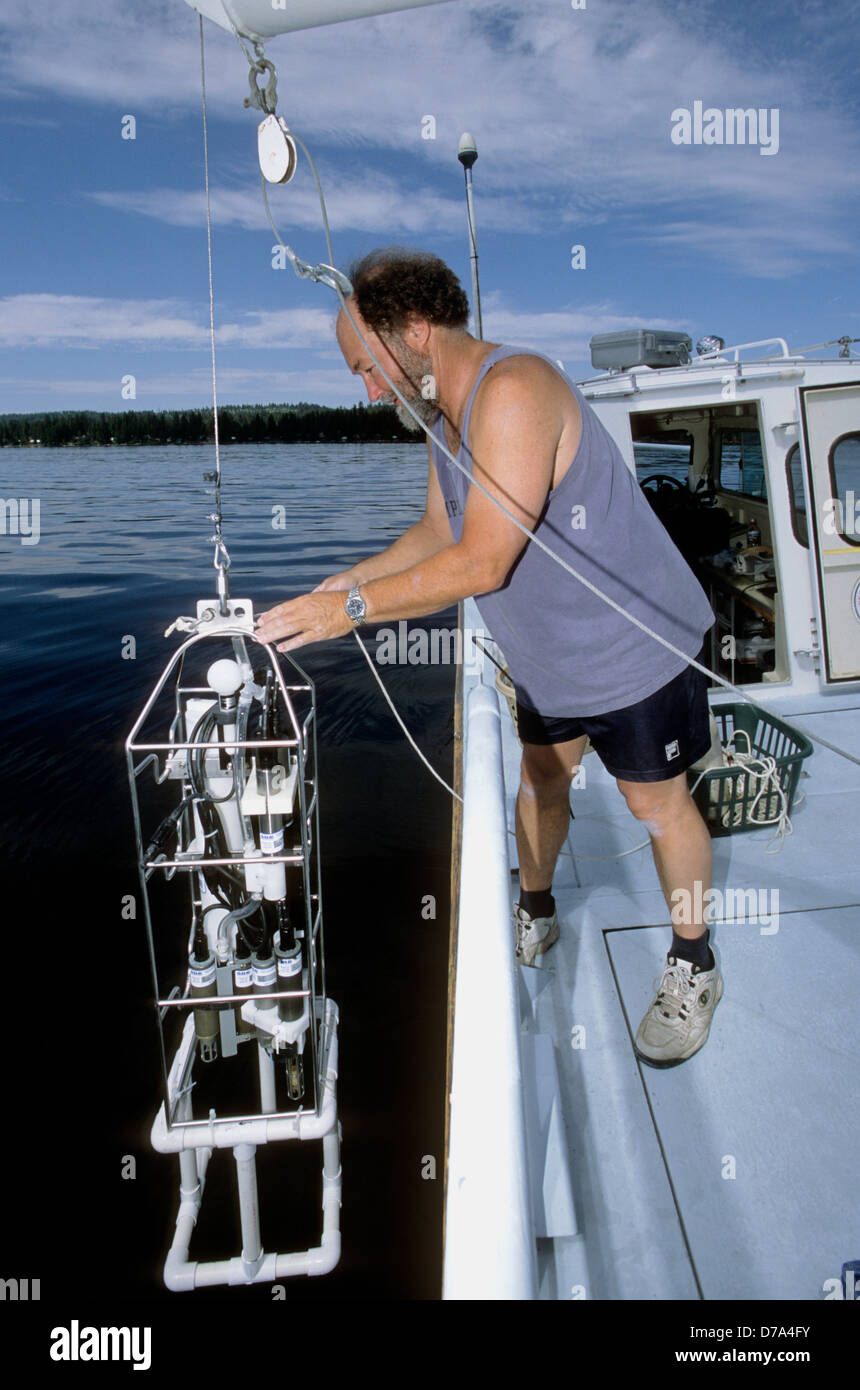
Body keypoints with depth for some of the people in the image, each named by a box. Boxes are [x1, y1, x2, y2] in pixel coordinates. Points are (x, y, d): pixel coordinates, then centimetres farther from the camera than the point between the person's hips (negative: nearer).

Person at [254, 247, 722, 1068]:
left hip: (634, 646, -8)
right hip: (545, 654, 9)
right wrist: (350, 579, 2)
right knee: (540, 781, 21)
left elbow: (482, 564, -33)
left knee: (655, 801, 7)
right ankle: (535, 916, 45)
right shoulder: (442, 412, 2)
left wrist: (351, 609, -26)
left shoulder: (512, 392, -29)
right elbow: (438, 531, 13)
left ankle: (692, 968, 29)